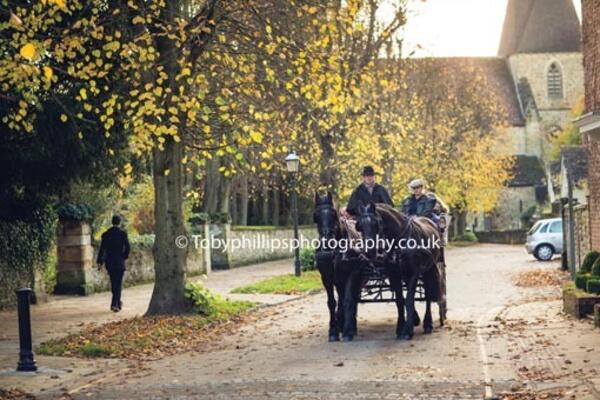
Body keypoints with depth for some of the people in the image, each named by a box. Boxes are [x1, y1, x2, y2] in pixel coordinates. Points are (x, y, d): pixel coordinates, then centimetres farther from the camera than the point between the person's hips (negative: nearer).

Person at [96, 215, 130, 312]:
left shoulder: (106, 234, 1)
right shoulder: (123, 233, -6)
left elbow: (102, 248, -2)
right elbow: (127, 247, -10)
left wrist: (99, 261, -2)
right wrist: (125, 256, 7)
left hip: (109, 262, 3)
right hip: (119, 262, -3)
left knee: (114, 282, 15)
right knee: (118, 283, 1)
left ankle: (118, 302, 25)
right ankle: (115, 303, -11)